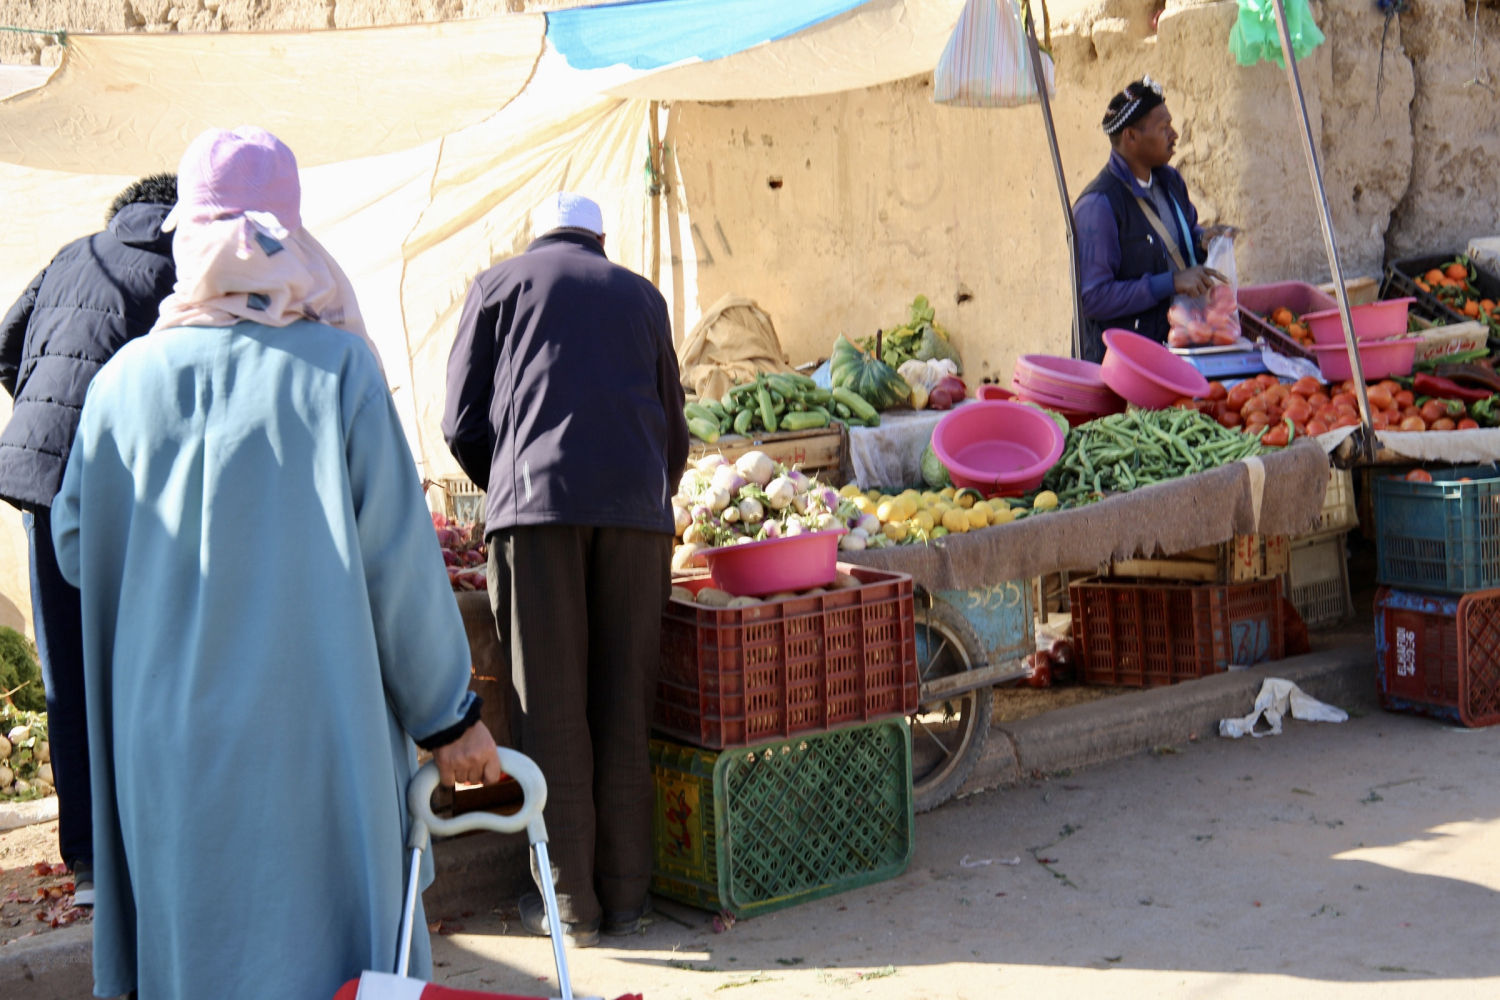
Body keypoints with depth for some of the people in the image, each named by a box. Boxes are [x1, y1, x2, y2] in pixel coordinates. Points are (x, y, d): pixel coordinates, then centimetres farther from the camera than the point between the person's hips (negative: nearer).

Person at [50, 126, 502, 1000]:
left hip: (171, 736, 2)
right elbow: (399, 556, -8)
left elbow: (76, 547, 8)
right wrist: (449, 715, 0)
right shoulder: (337, 366, -8)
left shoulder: (126, 378, -2)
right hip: (317, 722, -2)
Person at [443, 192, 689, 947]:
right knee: (625, 706, 6)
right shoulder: (640, 295, 24)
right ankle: (625, 892, 10)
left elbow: (463, 424, 10)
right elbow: (673, 431, 26)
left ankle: (570, 901, 4)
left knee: (553, 707, 1)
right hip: (639, 508, 3)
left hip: (537, 500, -2)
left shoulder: (500, 283, 16)